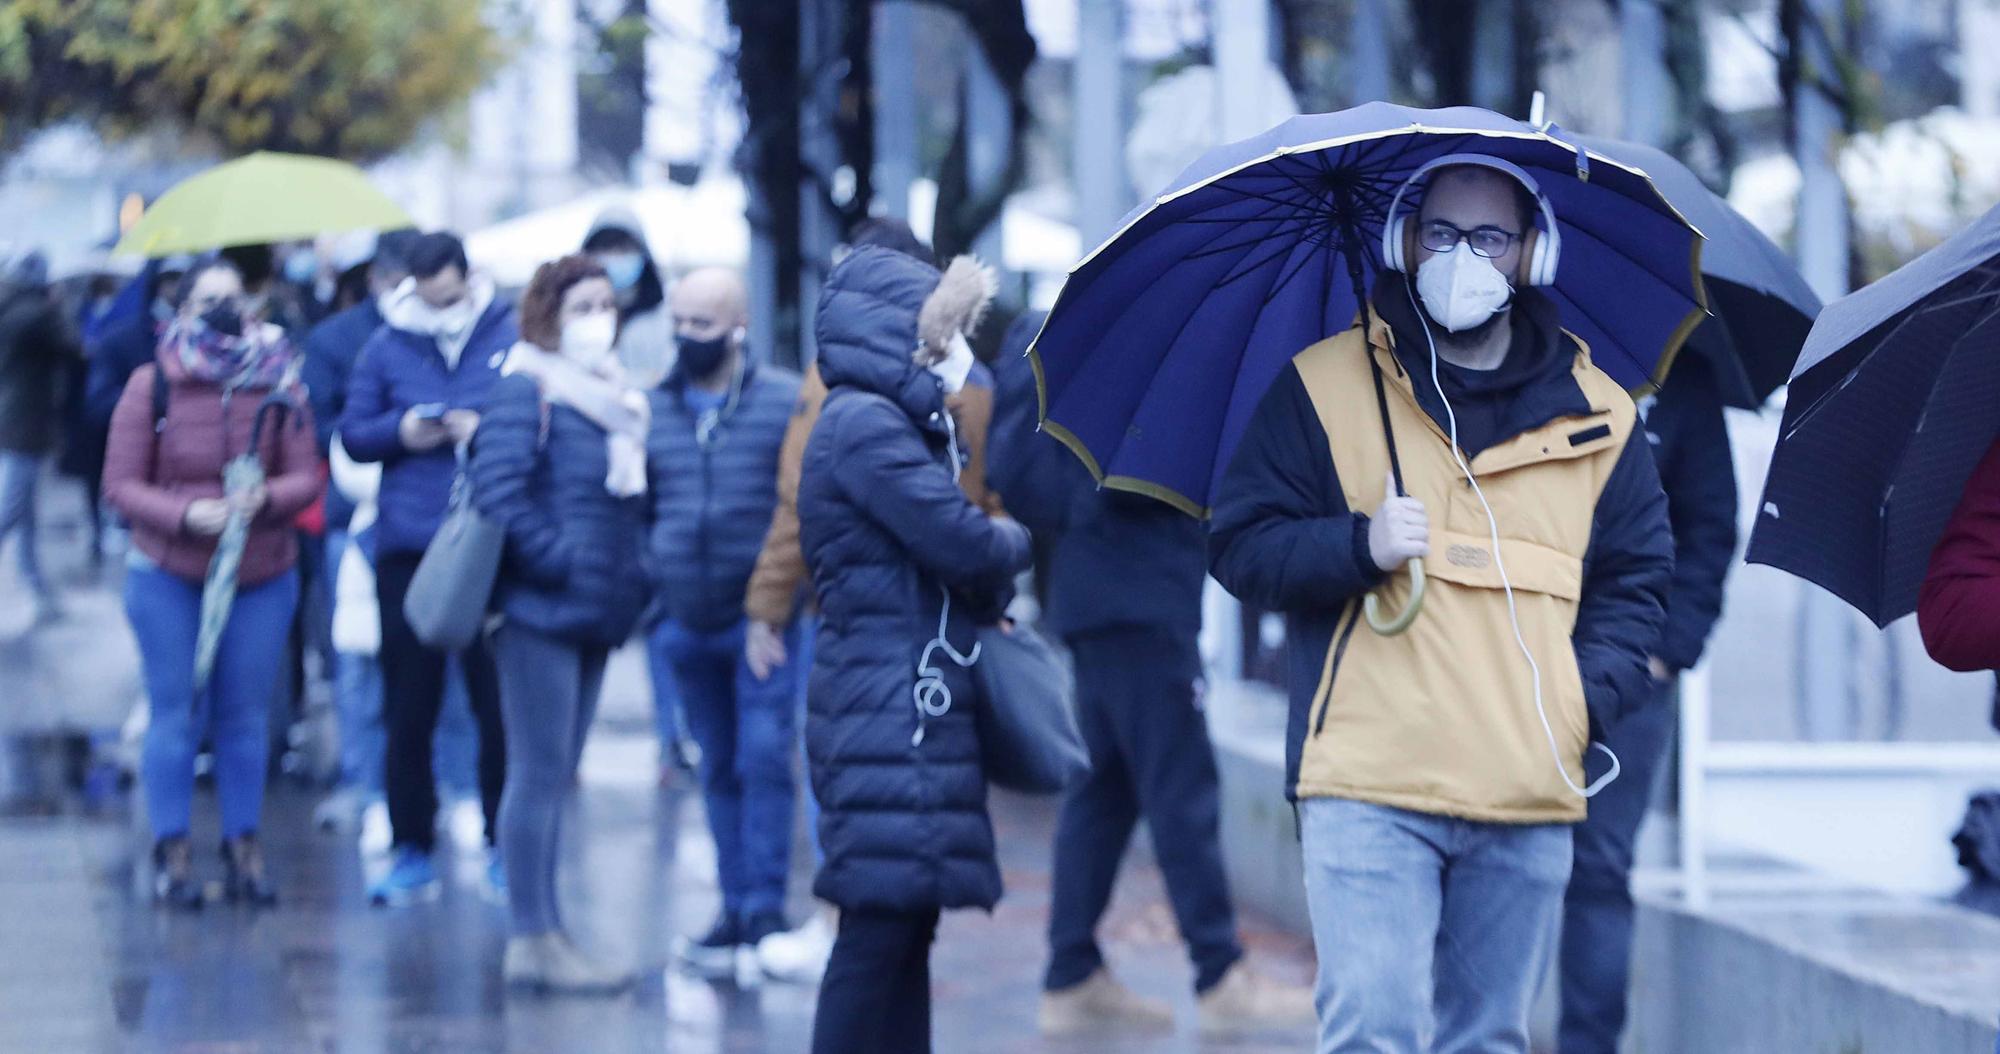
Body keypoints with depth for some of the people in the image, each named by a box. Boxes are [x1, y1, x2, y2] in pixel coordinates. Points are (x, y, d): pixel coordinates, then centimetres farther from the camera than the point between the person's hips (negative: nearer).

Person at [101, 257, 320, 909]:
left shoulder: (279, 384, 0)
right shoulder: (151, 385, -3)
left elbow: (305, 477, -3)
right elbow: (121, 484, -5)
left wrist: (263, 499, -25)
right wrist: (184, 514, -21)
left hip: (263, 578, 1)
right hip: (167, 578, -1)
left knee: (246, 718, 5)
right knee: (175, 715, 0)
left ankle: (243, 848, 15)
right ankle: (172, 852, 8)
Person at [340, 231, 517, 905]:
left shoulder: (512, 338, 4)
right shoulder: (386, 346, 9)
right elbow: (352, 435, 11)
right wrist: (400, 432, -8)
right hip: (407, 548, 2)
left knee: (498, 704, 0)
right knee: (408, 709, 3)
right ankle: (412, 852, 11)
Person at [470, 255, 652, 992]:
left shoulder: (616, 398, 17)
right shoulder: (527, 389, -9)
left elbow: (631, 499, 24)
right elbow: (497, 487, -20)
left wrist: (633, 574, 10)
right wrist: (556, 560, -19)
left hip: (594, 615, 8)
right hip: (540, 609, -8)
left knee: (554, 778, 11)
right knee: (539, 773, -7)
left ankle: (537, 937, 16)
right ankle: (534, 938, -6)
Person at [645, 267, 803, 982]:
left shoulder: (786, 400, -3)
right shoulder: (651, 409, 9)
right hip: (687, 622, 4)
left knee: (764, 757, -10)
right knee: (719, 769, 10)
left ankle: (765, 912, -6)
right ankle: (736, 910, 17)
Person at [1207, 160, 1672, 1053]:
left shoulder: (1597, 416, 13)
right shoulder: (1321, 388, 6)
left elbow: (1637, 578, 18)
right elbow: (1238, 546, 4)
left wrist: (1593, 692, 0)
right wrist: (1359, 546, -14)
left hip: (1530, 801, 3)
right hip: (1368, 785, -3)